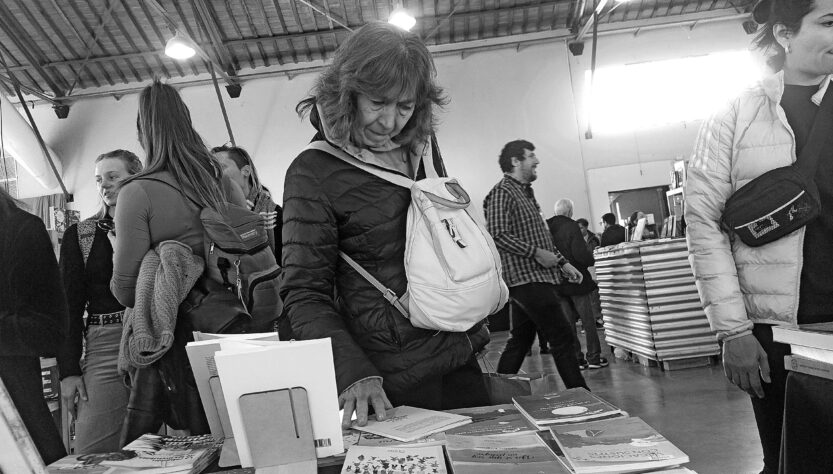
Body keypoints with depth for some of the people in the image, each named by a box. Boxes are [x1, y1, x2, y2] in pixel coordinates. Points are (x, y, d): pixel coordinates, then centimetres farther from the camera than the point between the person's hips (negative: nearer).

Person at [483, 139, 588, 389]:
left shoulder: (526, 193, 21)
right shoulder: (502, 192, -10)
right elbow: (498, 235, -22)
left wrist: (563, 262, 18)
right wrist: (536, 253, -20)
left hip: (537, 279, 10)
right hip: (525, 278, -10)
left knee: (520, 340, 14)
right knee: (562, 337, -8)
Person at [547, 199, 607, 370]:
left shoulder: (546, 228, 3)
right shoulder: (571, 226, -12)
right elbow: (581, 254, -19)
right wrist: (591, 260, 1)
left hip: (557, 283, 5)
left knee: (568, 321, 9)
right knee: (588, 320, 6)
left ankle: (576, 358, 12)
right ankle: (593, 357, 9)